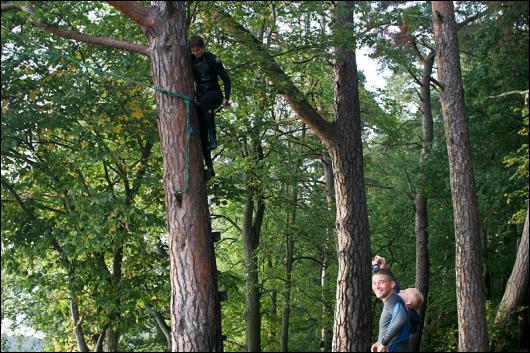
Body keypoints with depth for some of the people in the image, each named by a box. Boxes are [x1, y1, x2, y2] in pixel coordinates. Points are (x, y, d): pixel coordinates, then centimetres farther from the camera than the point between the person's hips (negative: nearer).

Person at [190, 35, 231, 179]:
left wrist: (226, 98, -15)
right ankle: (209, 166, -3)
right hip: (200, 96, 5)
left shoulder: (212, 59, -7)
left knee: (204, 101, -42)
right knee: (202, 132, -4)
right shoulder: (190, 60, 8)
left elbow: (226, 78, -6)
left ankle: (213, 138, -40)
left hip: (214, 93, -5)